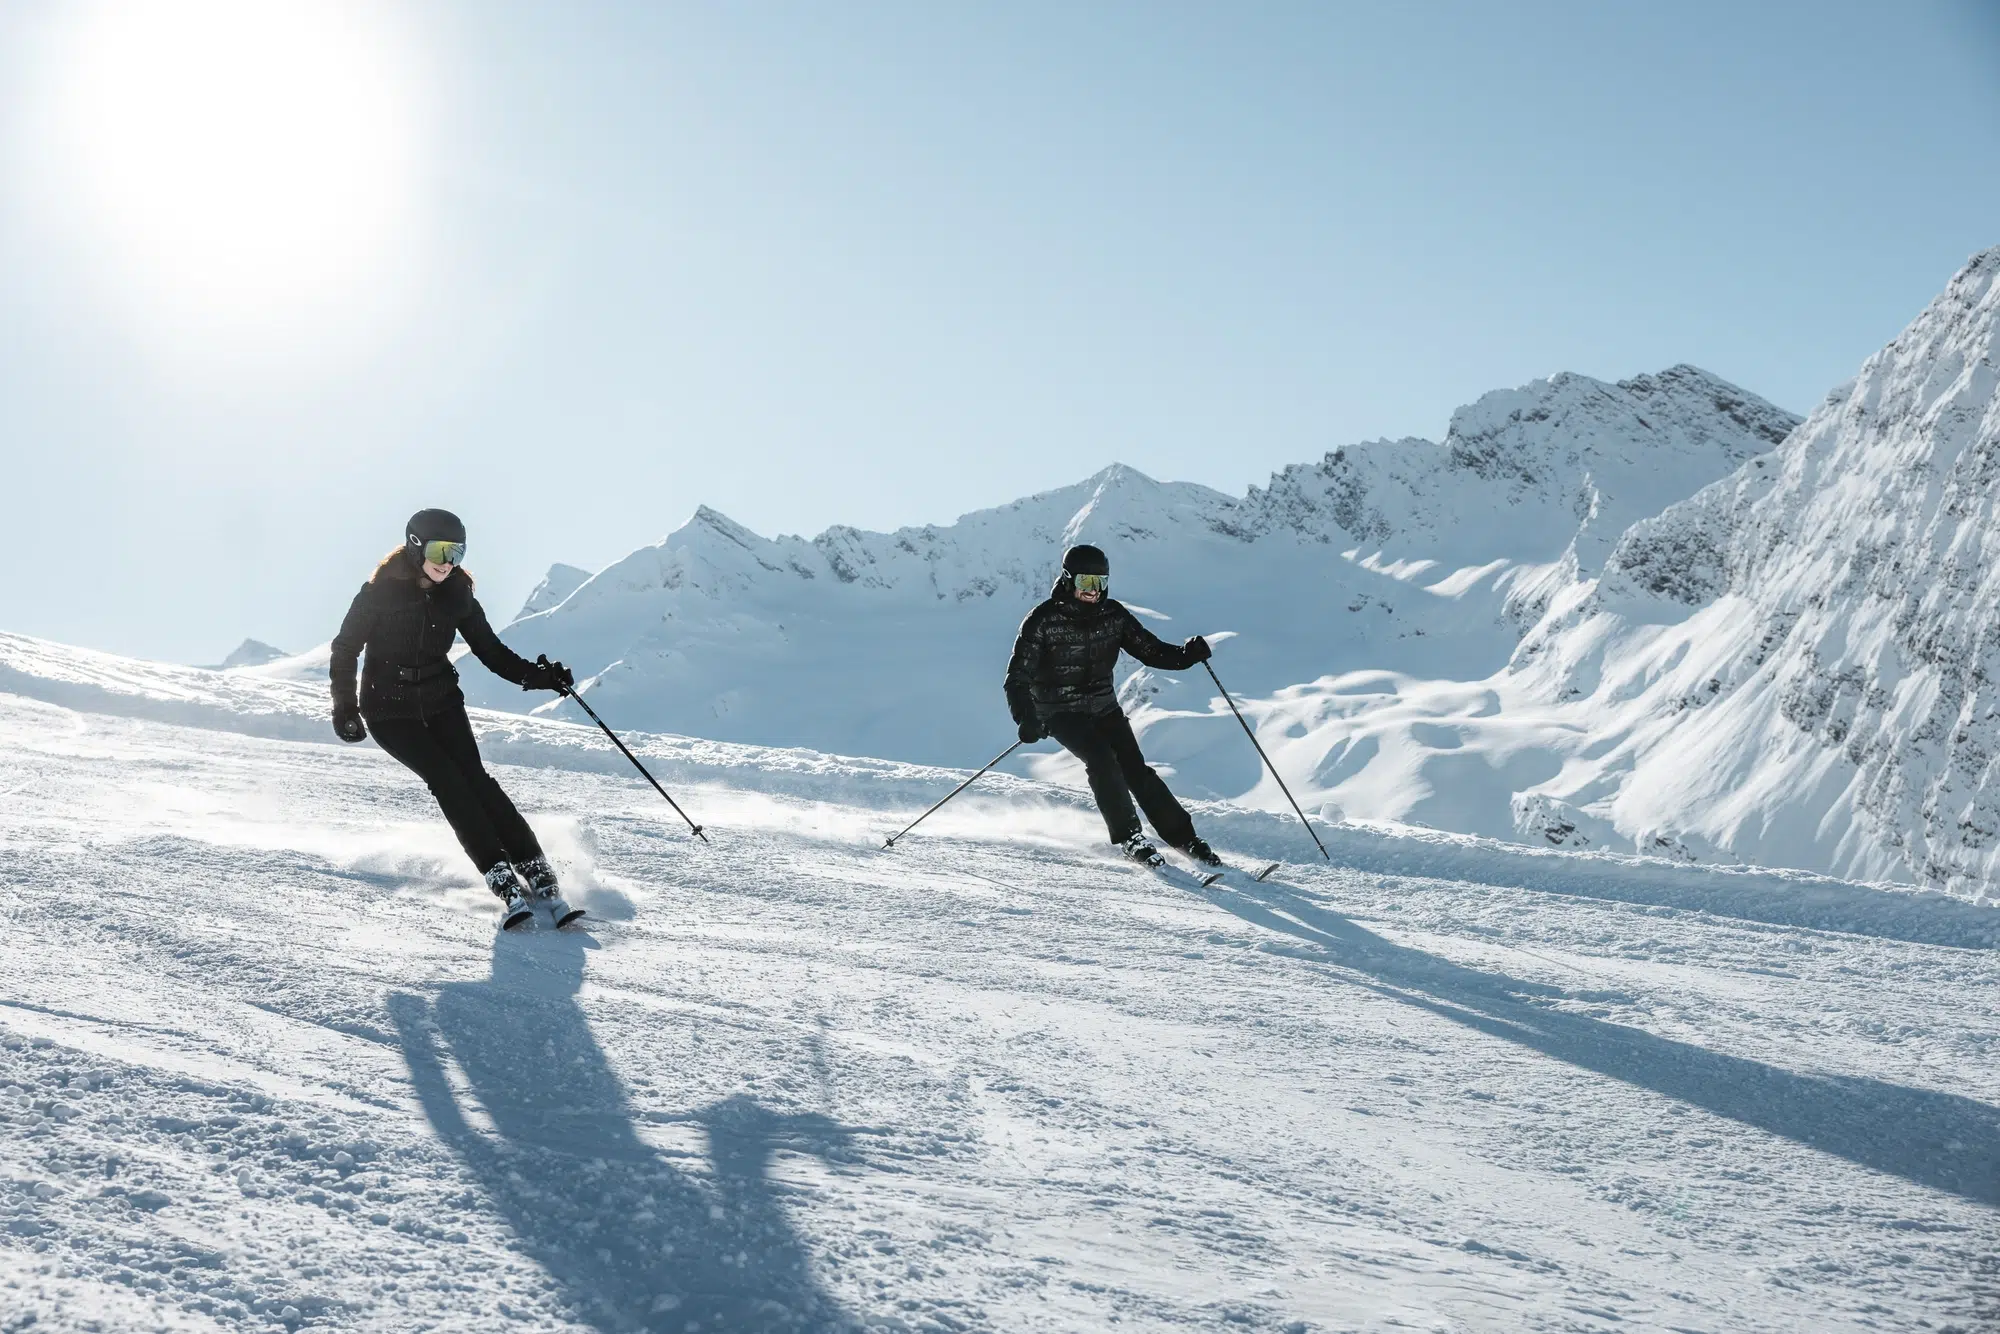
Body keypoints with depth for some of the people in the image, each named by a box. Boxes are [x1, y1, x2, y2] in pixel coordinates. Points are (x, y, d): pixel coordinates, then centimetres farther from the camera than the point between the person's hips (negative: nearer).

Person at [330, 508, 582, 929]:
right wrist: (345, 708, -8)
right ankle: (504, 883, -24)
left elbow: (490, 650, 5)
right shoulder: (380, 592, -11)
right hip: (390, 710, -3)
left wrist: (538, 675, -10)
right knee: (448, 782, -20)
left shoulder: (456, 594, 0)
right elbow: (345, 649, -2)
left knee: (474, 778, -17)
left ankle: (539, 877, -20)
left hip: (441, 703, 3)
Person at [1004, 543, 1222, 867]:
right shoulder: (1043, 621, -14)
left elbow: (1150, 650, 1)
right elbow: (1018, 678, -15)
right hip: (1060, 712, -3)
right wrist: (1026, 718, -31)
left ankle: (1184, 838, 0)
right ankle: (1128, 836, -15)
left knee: (1136, 770, -8)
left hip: (1104, 707, 3)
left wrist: (1186, 655, -19)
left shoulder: (1113, 615, -2)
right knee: (1100, 758, -26)